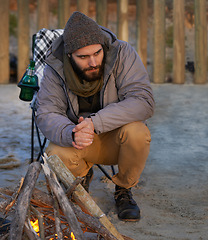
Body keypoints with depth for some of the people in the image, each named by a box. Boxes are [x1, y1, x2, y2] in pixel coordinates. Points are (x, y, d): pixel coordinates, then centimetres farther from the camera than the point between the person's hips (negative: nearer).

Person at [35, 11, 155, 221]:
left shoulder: (123, 54, -20)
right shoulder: (55, 69, -14)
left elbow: (143, 101, -28)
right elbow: (46, 115, -17)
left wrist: (96, 122, -40)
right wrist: (71, 134, -41)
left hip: (116, 137, -1)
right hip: (80, 141, 1)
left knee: (137, 132, -34)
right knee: (55, 155, -29)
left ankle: (123, 189, -4)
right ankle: (82, 173, 11)